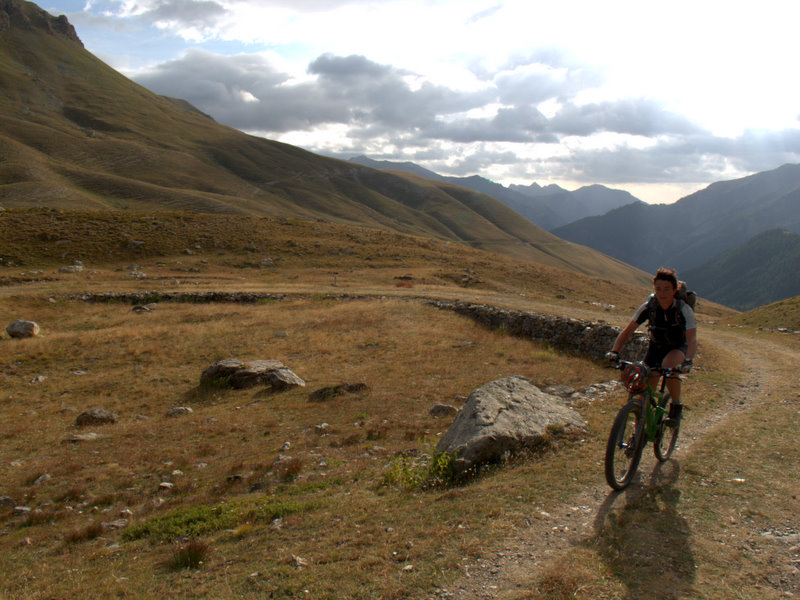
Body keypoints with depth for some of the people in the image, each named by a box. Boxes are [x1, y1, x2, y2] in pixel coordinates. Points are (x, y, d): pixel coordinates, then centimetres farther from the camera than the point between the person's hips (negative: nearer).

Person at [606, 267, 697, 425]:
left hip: (679, 348, -3)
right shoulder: (648, 307, -19)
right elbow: (627, 331, -17)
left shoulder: (684, 310, -27)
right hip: (656, 347, 3)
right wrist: (614, 351, -32)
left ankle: (676, 406, -14)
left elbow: (692, 340, -36)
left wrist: (688, 361, -55)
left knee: (669, 364, -37)